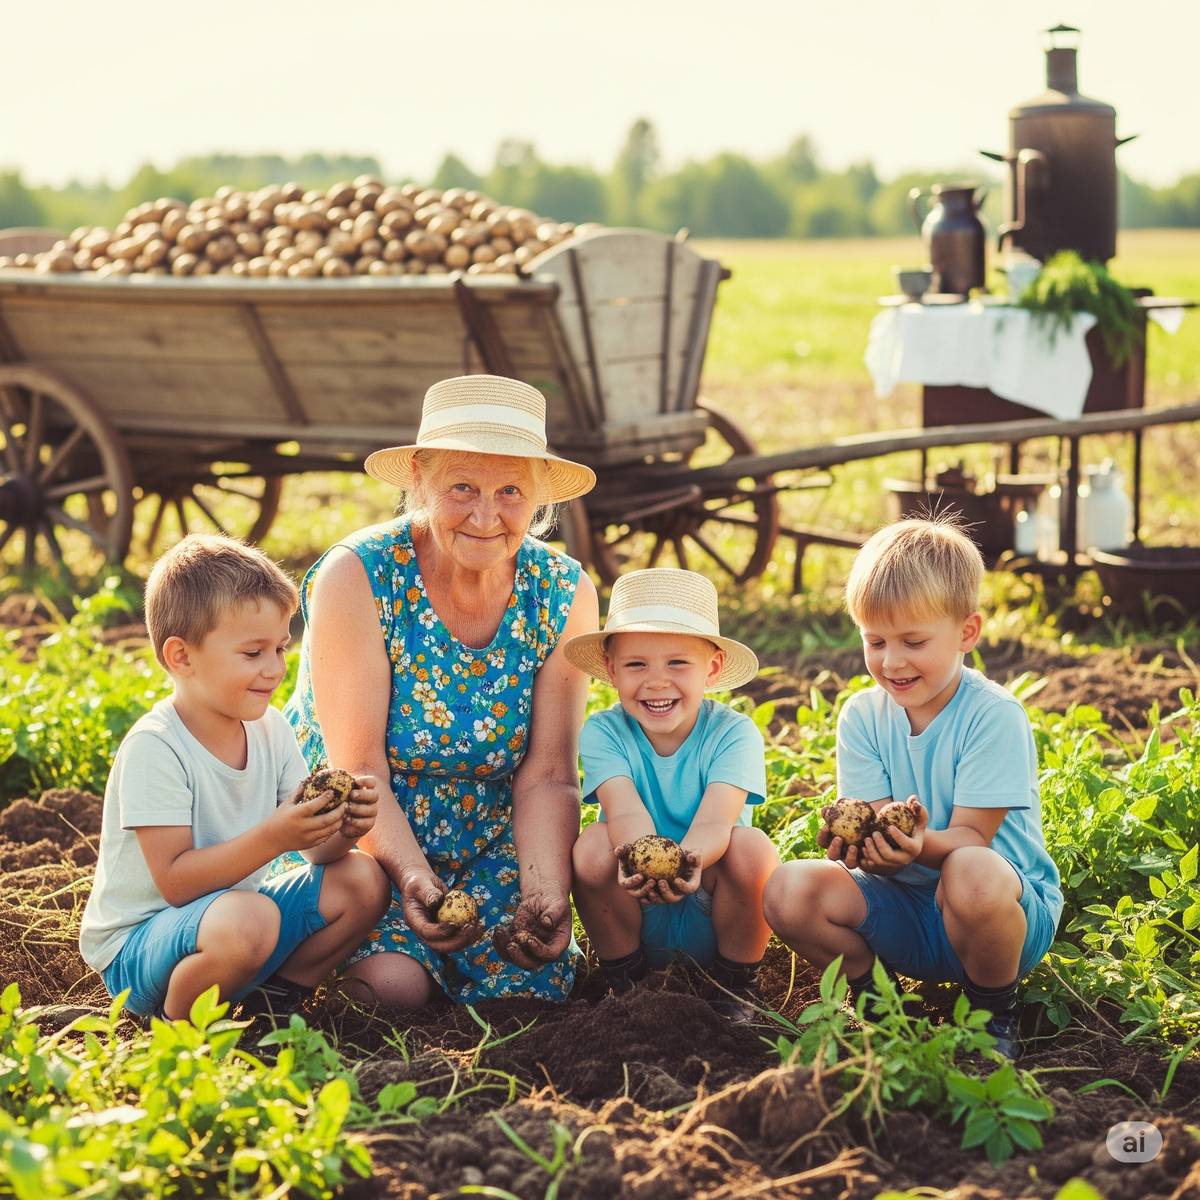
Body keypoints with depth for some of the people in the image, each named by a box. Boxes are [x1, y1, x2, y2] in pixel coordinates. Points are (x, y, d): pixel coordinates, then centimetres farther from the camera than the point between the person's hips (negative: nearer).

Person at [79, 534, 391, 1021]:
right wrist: (272, 837, -35)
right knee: (248, 920, -37)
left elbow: (317, 851, 0)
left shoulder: (270, 728, 1)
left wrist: (341, 830, -23)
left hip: (230, 917, 7)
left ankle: (270, 999, 5)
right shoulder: (153, 748, -21)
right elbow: (175, 882, -26)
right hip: (136, 950, -7)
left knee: (361, 878, -5)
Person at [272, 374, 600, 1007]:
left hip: (486, 850, 4)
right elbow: (359, 770, -21)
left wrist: (545, 896, -27)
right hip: (359, 843, -3)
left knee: (536, 982, -16)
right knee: (396, 984, -26)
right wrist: (414, 879, -36)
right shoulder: (357, 577, -19)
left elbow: (547, 776, -10)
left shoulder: (566, 594, -8)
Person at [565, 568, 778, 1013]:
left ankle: (733, 989, -4)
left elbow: (715, 820, -29)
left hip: (711, 920, 0)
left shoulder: (733, 733, -13)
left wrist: (689, 860, -53)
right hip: (635, 921, 1)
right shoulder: (603, 732, -11)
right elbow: (625, 810, -29)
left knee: (751, 847, -28)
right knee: (594, 845, -27)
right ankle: (624, 985, -3)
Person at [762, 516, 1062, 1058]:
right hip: (907, 907, 4)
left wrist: (921, 844, -41)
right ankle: (873, 1003, 7)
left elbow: (970, 838, -19)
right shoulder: (862, 716, 0)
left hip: (1013, 907, -4)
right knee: (789, 890, -20)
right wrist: (862, 843, -33)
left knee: (972, 873, -40)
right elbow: (877, 825, -8)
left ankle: (995, 1016, -10)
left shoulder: (993, 716, -15)